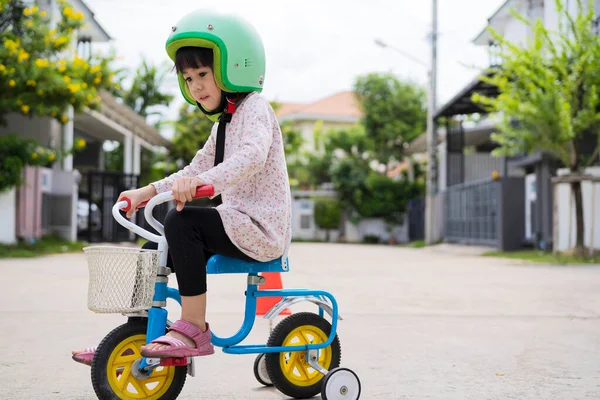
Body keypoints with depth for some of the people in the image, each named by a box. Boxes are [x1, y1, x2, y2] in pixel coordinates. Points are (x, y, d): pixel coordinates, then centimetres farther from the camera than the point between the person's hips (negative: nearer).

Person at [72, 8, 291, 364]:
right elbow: (198, 169, 20)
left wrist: (201, 181, -43)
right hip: (239, 222, 9)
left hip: (261, 227, -9)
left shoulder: (254, 107, -8)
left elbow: (253, 155, -29)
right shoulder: (224, 123, 22)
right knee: (156, 251, 2)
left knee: (182, 222, -28)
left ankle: (193, 328, -24)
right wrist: (149, 190, 8)